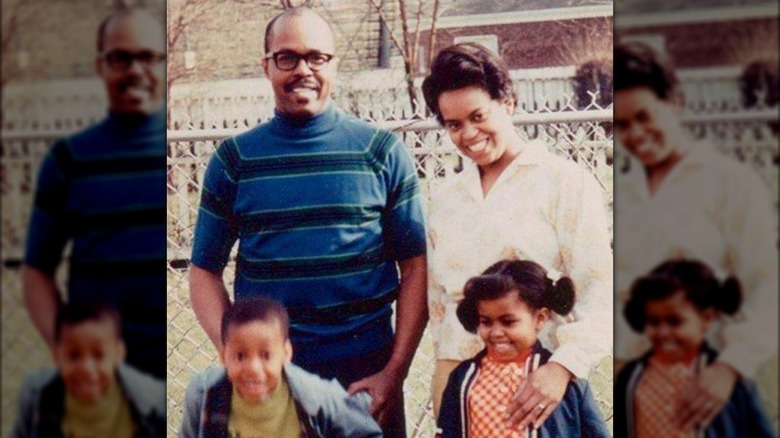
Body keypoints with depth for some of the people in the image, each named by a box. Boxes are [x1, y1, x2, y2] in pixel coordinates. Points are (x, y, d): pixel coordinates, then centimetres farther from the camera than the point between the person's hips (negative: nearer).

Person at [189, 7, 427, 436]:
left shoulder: (382, 151, 0)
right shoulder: (233, 159, 3)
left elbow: (414, 267, -1)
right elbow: (205, 272, 4)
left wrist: (395, 372, -9)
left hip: (366, 371, 0)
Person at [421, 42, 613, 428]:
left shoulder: (565, 182, -3)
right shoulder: (443, 199, 13)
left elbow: (599, 293, -10)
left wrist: (563, 366, -23)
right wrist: (449, 373, 9)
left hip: (538, 379, -4)